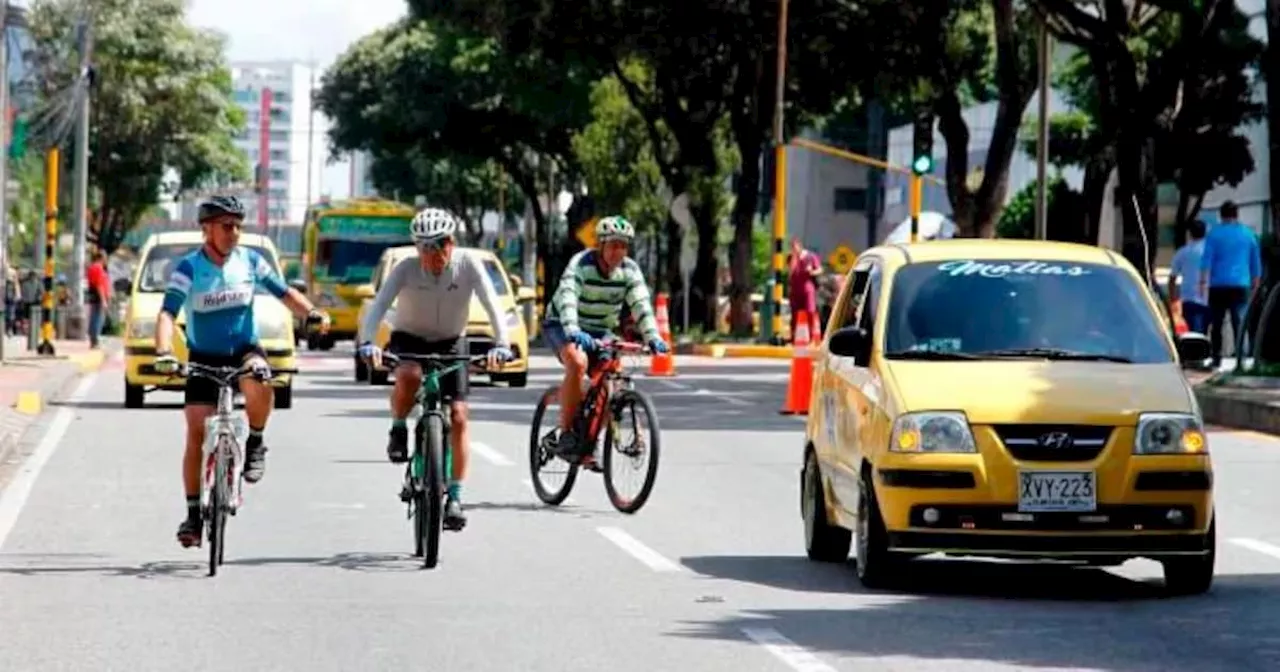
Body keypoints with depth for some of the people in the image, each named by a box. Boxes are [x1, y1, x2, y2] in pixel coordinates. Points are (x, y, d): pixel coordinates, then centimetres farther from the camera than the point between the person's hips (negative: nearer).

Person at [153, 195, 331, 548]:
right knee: (196, 435, -7)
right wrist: (164, 352, -37)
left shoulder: (250, 261, -4)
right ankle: (194, 513, 5)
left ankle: (255, 444, -8)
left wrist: (312, 313, -18)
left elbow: (284, 293, 2)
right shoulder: (188, 267, -12)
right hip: (204, 358, 0)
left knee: (258, 382, -35)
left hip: (244, 350, 1)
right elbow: (167, 313, -20)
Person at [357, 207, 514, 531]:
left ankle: (455, 497, -2)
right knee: (409, 376, -37)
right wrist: (367, 343, -48)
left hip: (451, 343, 1)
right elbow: (378, 306, -31)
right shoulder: (406, 269, -22)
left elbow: (492, 305, -27)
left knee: (458, 416, -10)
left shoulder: (468, 265, -20)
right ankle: (398, 431, -8)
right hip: (409, 339, -1)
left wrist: (501, 344, -43)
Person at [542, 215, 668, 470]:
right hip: (562, 326, -5)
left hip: (600, 331, 5)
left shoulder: (630, 270, -9)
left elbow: (641, 304, -20)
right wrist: (574, 332, -56)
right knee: (578, 363, -35)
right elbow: (567, 298, -39)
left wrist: (652, 336, -38)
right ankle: (566, 434, -26)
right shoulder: (581, 264, -24)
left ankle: (587, 448, 4)